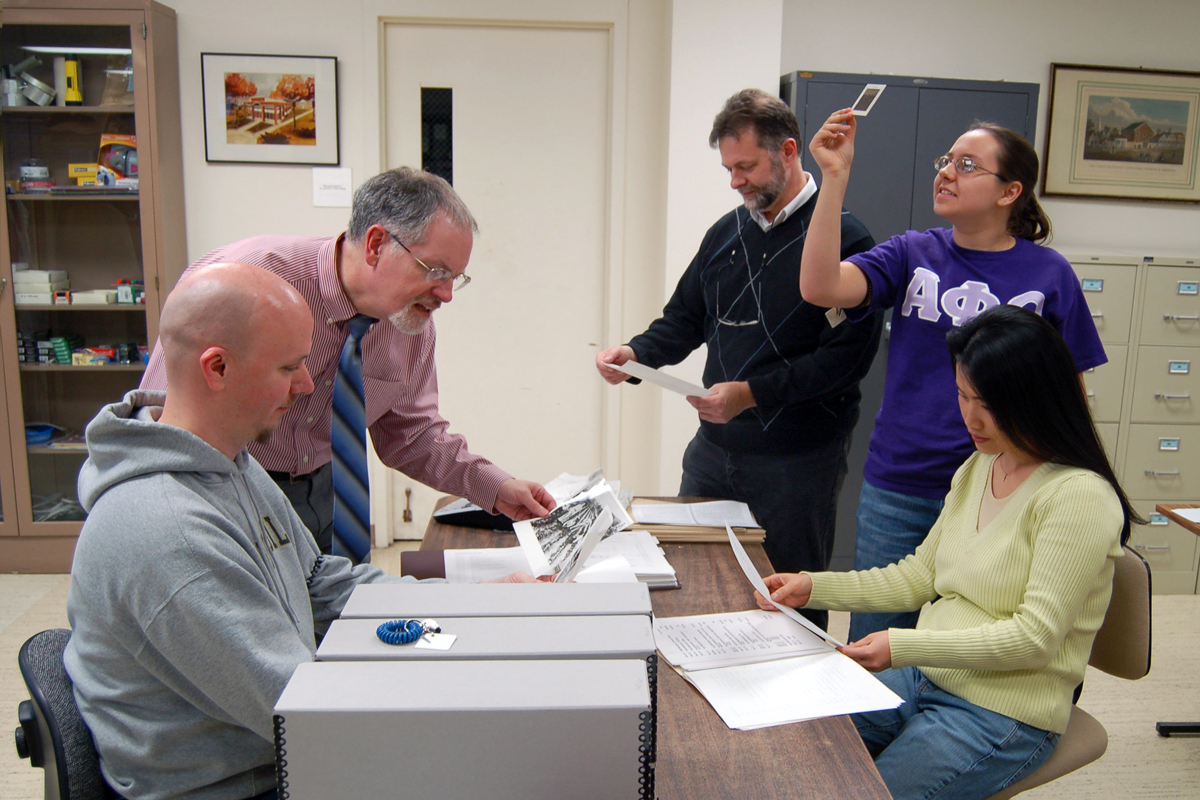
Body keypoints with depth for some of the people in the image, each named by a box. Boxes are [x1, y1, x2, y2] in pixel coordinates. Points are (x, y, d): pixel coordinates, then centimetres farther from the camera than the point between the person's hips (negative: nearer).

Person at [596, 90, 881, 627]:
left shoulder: (843, 237, -9)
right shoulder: (726, 234, 12)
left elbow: (850, 352, -18)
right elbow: (685, 319, 18)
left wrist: (753, 393, -23)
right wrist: (635, 354, -2)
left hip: (798, 462, -6)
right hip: (714, 450, 6)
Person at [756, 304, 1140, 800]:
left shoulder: (1080, 497, -17)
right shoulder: (976, 470, 8)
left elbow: (1034, 636, -20)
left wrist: (906, 646, -26)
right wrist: (815, 587, 2)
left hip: (1005, 715, -7)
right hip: (925, 678, 7)